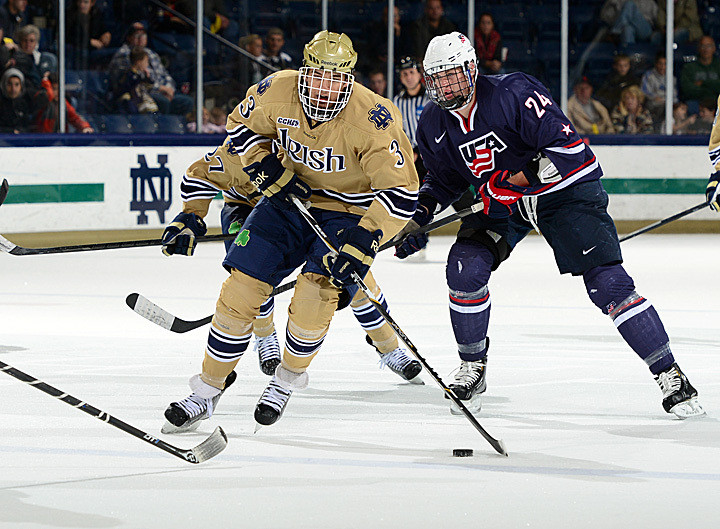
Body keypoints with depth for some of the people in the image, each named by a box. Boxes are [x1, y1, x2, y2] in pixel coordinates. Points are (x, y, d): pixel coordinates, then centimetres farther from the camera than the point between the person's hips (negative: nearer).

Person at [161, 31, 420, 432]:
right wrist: (266, 168, -11)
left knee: (315, 298, -22)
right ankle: (207, 390, 9)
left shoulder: (372, 119, -29)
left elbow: (400, 193, -29)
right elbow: (242, 126, 5)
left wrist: (362, 241, -38)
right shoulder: (276, 92, -18)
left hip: (347, 211, -4)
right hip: (289, 196, 4)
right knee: (242, 287, -6)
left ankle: (289, 379, 8)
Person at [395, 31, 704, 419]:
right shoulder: (433, 126, -5)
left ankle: (669, 375, -10)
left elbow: (567, 145, -28)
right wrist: (418, 219, -3)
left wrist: (513, 181, -33)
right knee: (465, 268, -16)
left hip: (564, 188, -6)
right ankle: (472, 369, 4)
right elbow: (443, 180, 12)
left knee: (606, 281, -16)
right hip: (499, 200, 6)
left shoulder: (513, 93, -25)